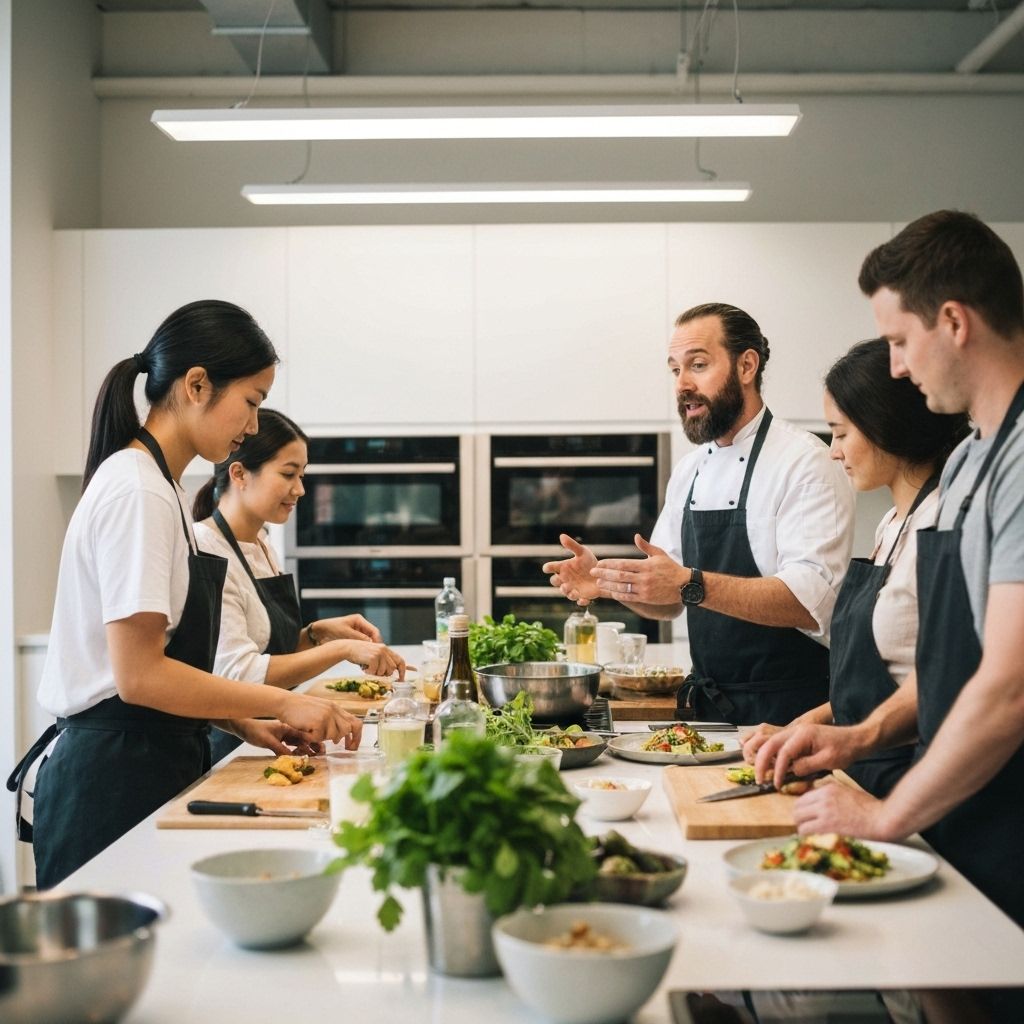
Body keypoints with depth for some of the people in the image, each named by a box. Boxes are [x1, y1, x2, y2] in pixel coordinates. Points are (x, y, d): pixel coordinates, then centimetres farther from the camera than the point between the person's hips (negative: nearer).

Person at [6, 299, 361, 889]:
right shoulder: (138, 492, -16)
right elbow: (139, 675, -21)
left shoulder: (160, 486, 14)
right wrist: (281, 703, -14)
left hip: (150, 767, 9)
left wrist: (245, 723, 8)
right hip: (115, 779, -9)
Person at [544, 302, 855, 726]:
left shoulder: (805, 461, -12)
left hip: (789, 712, -6)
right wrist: (608, 583, -6)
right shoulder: (689, 469, 11)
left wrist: (691, 584, -34)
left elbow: (812, 599, -25)